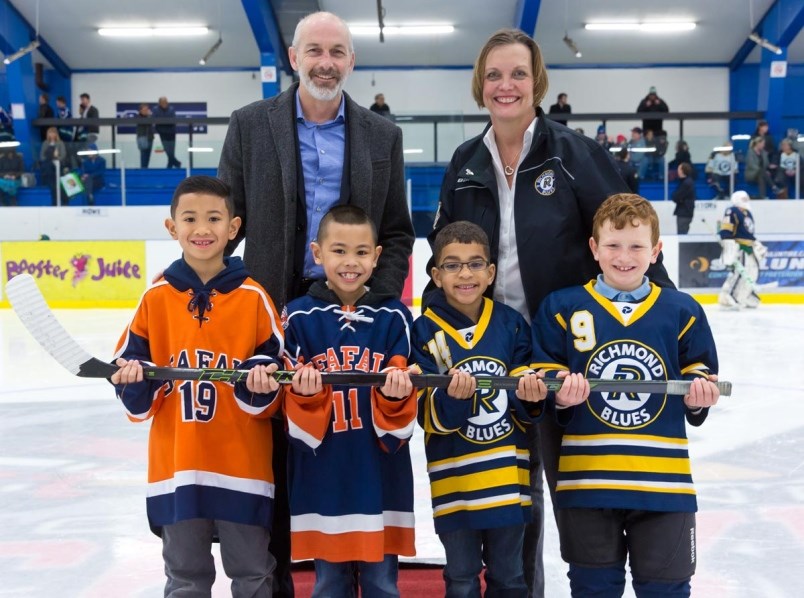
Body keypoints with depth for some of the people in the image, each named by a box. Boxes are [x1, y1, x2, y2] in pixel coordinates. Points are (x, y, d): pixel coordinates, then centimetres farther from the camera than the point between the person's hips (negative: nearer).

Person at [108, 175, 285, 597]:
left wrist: (261, 382, -19)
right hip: (176, 464, 1)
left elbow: (275, 367, 2)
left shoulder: (253, 297, -3)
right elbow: (135, 381, 6)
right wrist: (134, 380, -15)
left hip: (243, 464, -1)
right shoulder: (157, 297, 1)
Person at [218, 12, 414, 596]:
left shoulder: (382, 135, 9)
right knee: (276, 451, 5)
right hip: (275, 309, -1)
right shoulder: (250, 125, 5)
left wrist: (380, 301, -2)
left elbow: (398, 231, 10)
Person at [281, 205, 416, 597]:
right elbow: (296, 417, -2)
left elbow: (400, 418, -1)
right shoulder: (300, 317, -2)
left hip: (380, 474, 0)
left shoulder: (393, 317, -1)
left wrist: (395, 396, -23)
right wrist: (305, 394, -23)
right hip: (322, 476, 0)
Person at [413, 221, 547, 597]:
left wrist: (530, 395, -18)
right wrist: (452, 396, -31)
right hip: (455, 480, -2)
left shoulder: (511, 323, 0)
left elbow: (527, 411, 4)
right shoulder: (425, 331, -6)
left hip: (508, 476, 2)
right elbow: (428, 415, -11)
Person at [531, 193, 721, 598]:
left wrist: (699, 390, -7)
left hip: (663, 478, 1)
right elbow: (543, 374, 4)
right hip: (586, 477, 0)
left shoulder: (681, 310, 5)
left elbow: (699, 372, 14)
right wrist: (559, 393, -16)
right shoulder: (562, 308, 0)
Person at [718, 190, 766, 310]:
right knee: (739, 272, -20)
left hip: (748, 247, 10)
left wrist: (758, 245, 27)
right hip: (736, 246, -10)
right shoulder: (732, 212, -10)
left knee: (752, 272, 12)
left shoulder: (748, 214, 20)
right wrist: (729, 247, -26)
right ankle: (726, 299, -21)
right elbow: (725, 232, -18)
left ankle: (746, 298, 24)